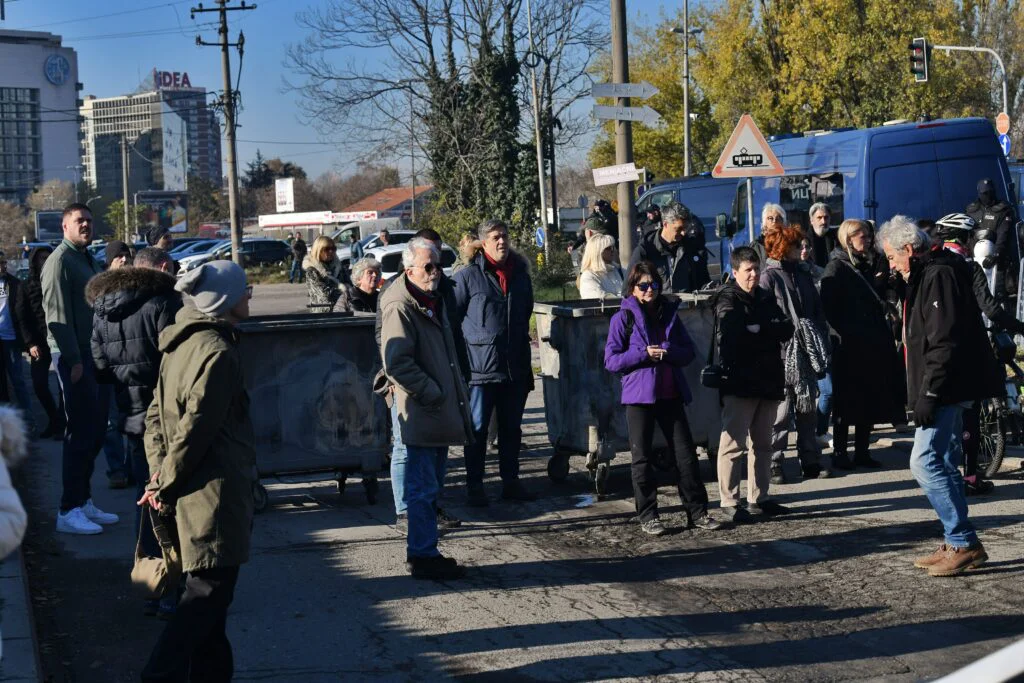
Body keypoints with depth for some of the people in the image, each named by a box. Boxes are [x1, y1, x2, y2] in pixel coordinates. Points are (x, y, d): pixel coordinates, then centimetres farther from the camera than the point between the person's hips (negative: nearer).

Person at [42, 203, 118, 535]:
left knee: (95, 431, 12)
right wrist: (73, 360, -21)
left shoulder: (88, 260, 19)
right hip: (74, 356, -9)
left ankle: (84, 501, 20)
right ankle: (69, 511, -5)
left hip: (96, 355, 9)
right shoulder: (60, 261, -10)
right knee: (81, 432, -9)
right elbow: (58, 314, -16)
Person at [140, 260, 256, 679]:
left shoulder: (181, 343, 13)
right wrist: (166, 487, -10)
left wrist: (160, 473, 6)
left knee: (208, 596, 17)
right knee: (208, 594, -5)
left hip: (190, 496, 10)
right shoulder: (217, 352, -17)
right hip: (215, 495, -10)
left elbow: (156, 416, 14)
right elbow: (196, 429, -19)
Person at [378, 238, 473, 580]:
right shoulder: (400, 307, -16)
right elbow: (397, 364, -23)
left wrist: (458, 390, 17)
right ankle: (422, 555, 2)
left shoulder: (435, 301, 15)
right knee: (423, 488, -4)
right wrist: (432, 394, -19)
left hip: (440, 409, 10)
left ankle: (425, 551, 24)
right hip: (420, 413, -10)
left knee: (429, 487, 16)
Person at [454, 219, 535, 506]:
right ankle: (475, 486, 8)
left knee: (512, 428, 12)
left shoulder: (520, 275, 11)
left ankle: (511, 481, 22)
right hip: (480, 367, -5)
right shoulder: (468, 276, -6)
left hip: (515, 367, 5)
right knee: (477, 430, 1)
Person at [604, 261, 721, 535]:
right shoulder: (623, 318, -2)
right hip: (638, 396, -3)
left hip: (670, 394, 4)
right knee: (642, 457, 3)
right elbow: (611, 360, -6)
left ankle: (697, 511, 11)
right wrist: (644, 354, -16)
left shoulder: (669, 313, 11)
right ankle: (647, 516, 12)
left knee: (686, 453, 3)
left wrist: (667, 351, -11)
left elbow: (689, 352, 9)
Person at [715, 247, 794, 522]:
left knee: (762, 443, 12)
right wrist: (770, 332, -12)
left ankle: (758, 498, 19)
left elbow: (787, 329, 3)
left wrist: (757, 329, -12)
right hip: (739, 382, -7)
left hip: (767, 380, 7)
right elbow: (734, 333, -20)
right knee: (733, 443, -9)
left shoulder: (766, 298, 17)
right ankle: (729, 502, -7)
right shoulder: (727, 300, -2)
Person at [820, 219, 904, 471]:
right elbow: (828, 306, -12)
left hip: (873, 343, 7)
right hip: (849, 345, -7)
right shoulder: (837, 267, -5)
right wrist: (843, 332, -17)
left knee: (870, 401, 8)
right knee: (847, 401, -3)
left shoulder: (871, 264, 16)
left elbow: (880, 299, 19)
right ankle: (840, 453, 4)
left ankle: (862, 452, 16)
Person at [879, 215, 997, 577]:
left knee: (925, 462, -12)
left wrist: (929, 394, -23)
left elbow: (944, 342, -23)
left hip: (947, 389, -11)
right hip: (945, 392, 11)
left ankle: (964, 544, -9)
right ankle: (956, 545, 18)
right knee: (943, 465, 12)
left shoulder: (939, 276, -16)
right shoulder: (925, 276, 18)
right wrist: (926, 393, 19)